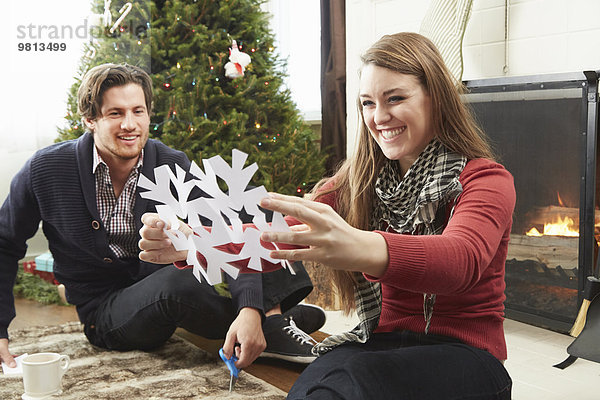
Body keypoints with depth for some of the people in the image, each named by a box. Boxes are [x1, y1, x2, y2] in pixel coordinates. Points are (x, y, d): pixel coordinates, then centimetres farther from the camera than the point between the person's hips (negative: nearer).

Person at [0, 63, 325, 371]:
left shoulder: (172, 166, -10)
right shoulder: (46, 170, -13)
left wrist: (250, 309, -38)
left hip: (164, 290, 3)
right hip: (105, 314, -3)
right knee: (175, 281, -39)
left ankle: (271, 315, -27)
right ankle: (271, 328, -16)